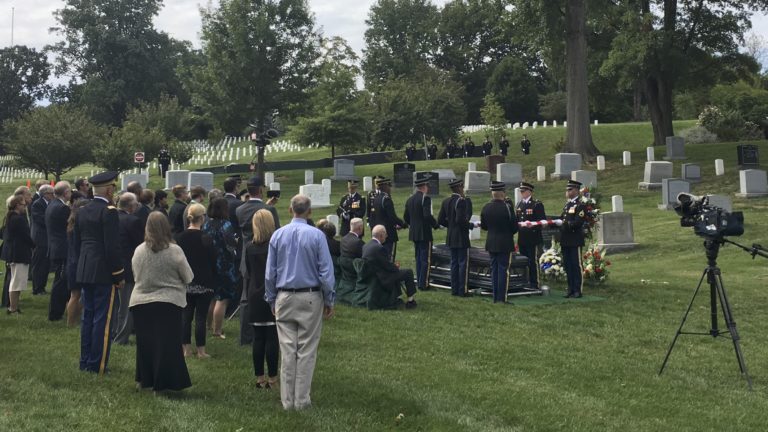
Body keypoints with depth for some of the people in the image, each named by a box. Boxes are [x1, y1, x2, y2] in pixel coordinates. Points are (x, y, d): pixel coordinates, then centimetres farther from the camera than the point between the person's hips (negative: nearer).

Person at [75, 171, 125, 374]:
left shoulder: (82, 211, 10)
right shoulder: (109, 211, -14)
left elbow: (78, 243, 15)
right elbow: (112, 247, -18)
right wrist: (120, 275, -10)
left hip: (84, 272, 8)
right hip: (104, 273, -8)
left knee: (88, 317, 15)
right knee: (102, 319, -1)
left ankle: (85, 361, 21)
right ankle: (97, 365, 2)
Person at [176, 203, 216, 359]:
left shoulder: (179, 237, -1)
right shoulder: (206, 239, -13)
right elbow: (213, 262, -7)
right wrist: (213, 276, 10)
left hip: (185, 282, 4)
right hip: (203, 283, -4)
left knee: (186, 315, 11)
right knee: (200, 317, 1)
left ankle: (186, 349, 15)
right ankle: (201, 351, 5)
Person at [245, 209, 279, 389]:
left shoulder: (250, 248, 2)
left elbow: (247, 274, 9)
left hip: (255, 295, 4)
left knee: (258, 338, 9)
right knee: (272, 338, 0)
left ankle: (259, 377, 14)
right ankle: (272, 379, 3)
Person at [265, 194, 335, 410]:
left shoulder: (277, 235, 1)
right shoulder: (316, 236, -8)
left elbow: (270, 273, 5)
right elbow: (326, 272, -7)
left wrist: (272, 300, 15)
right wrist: (329, 301, 2)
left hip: (284, 298, 3)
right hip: (310, 298, -3)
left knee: (287, 351, 7)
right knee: (307, 351, 4)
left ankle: (288, 400, 12)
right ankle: (302, 400, 8)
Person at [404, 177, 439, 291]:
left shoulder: (410, 199, 10)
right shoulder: (425, 198, -14)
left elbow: (406, 218, 13)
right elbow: (428, 215, -24)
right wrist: (436, 225, -10)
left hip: (414, 234, 8)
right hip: (425, 233, -8)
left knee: (418, 259, 16)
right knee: (426, 259, -1)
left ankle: (419, 282, 20)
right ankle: (424, 284, -1)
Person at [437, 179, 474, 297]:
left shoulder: (446, 201, 6)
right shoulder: (462, 201, -17)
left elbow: (440, 220, 6)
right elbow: (460, 220, -25)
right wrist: (470, 226, -10)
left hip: (451, 238, 7)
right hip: (462, 238, -7)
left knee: (454, 263, 14)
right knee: (463, 263, 0)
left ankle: (454, 289, 18)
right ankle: (462, 290, 3)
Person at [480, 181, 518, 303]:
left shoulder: (486, 208, -1)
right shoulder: (507, 207, -16)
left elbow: (483, 226, 8)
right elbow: (514, 226, -10)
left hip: (491, 243, 5)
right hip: (505, 243, -5)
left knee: (494, 269, 12)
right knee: (503, 270, 0)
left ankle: (495, 297, 15)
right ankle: (502, 298, 0)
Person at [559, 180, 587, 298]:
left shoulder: (580, 205, -8)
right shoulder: (567, 205, 16)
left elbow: (578, 223, -18)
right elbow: (562, 219, 16)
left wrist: (565, 223, -24)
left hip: (575, 240, -8)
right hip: (565, 240, 8)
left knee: (576, 265, -2)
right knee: (567, 266, 10)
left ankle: (577, 290, 3)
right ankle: (571, 289, 17)